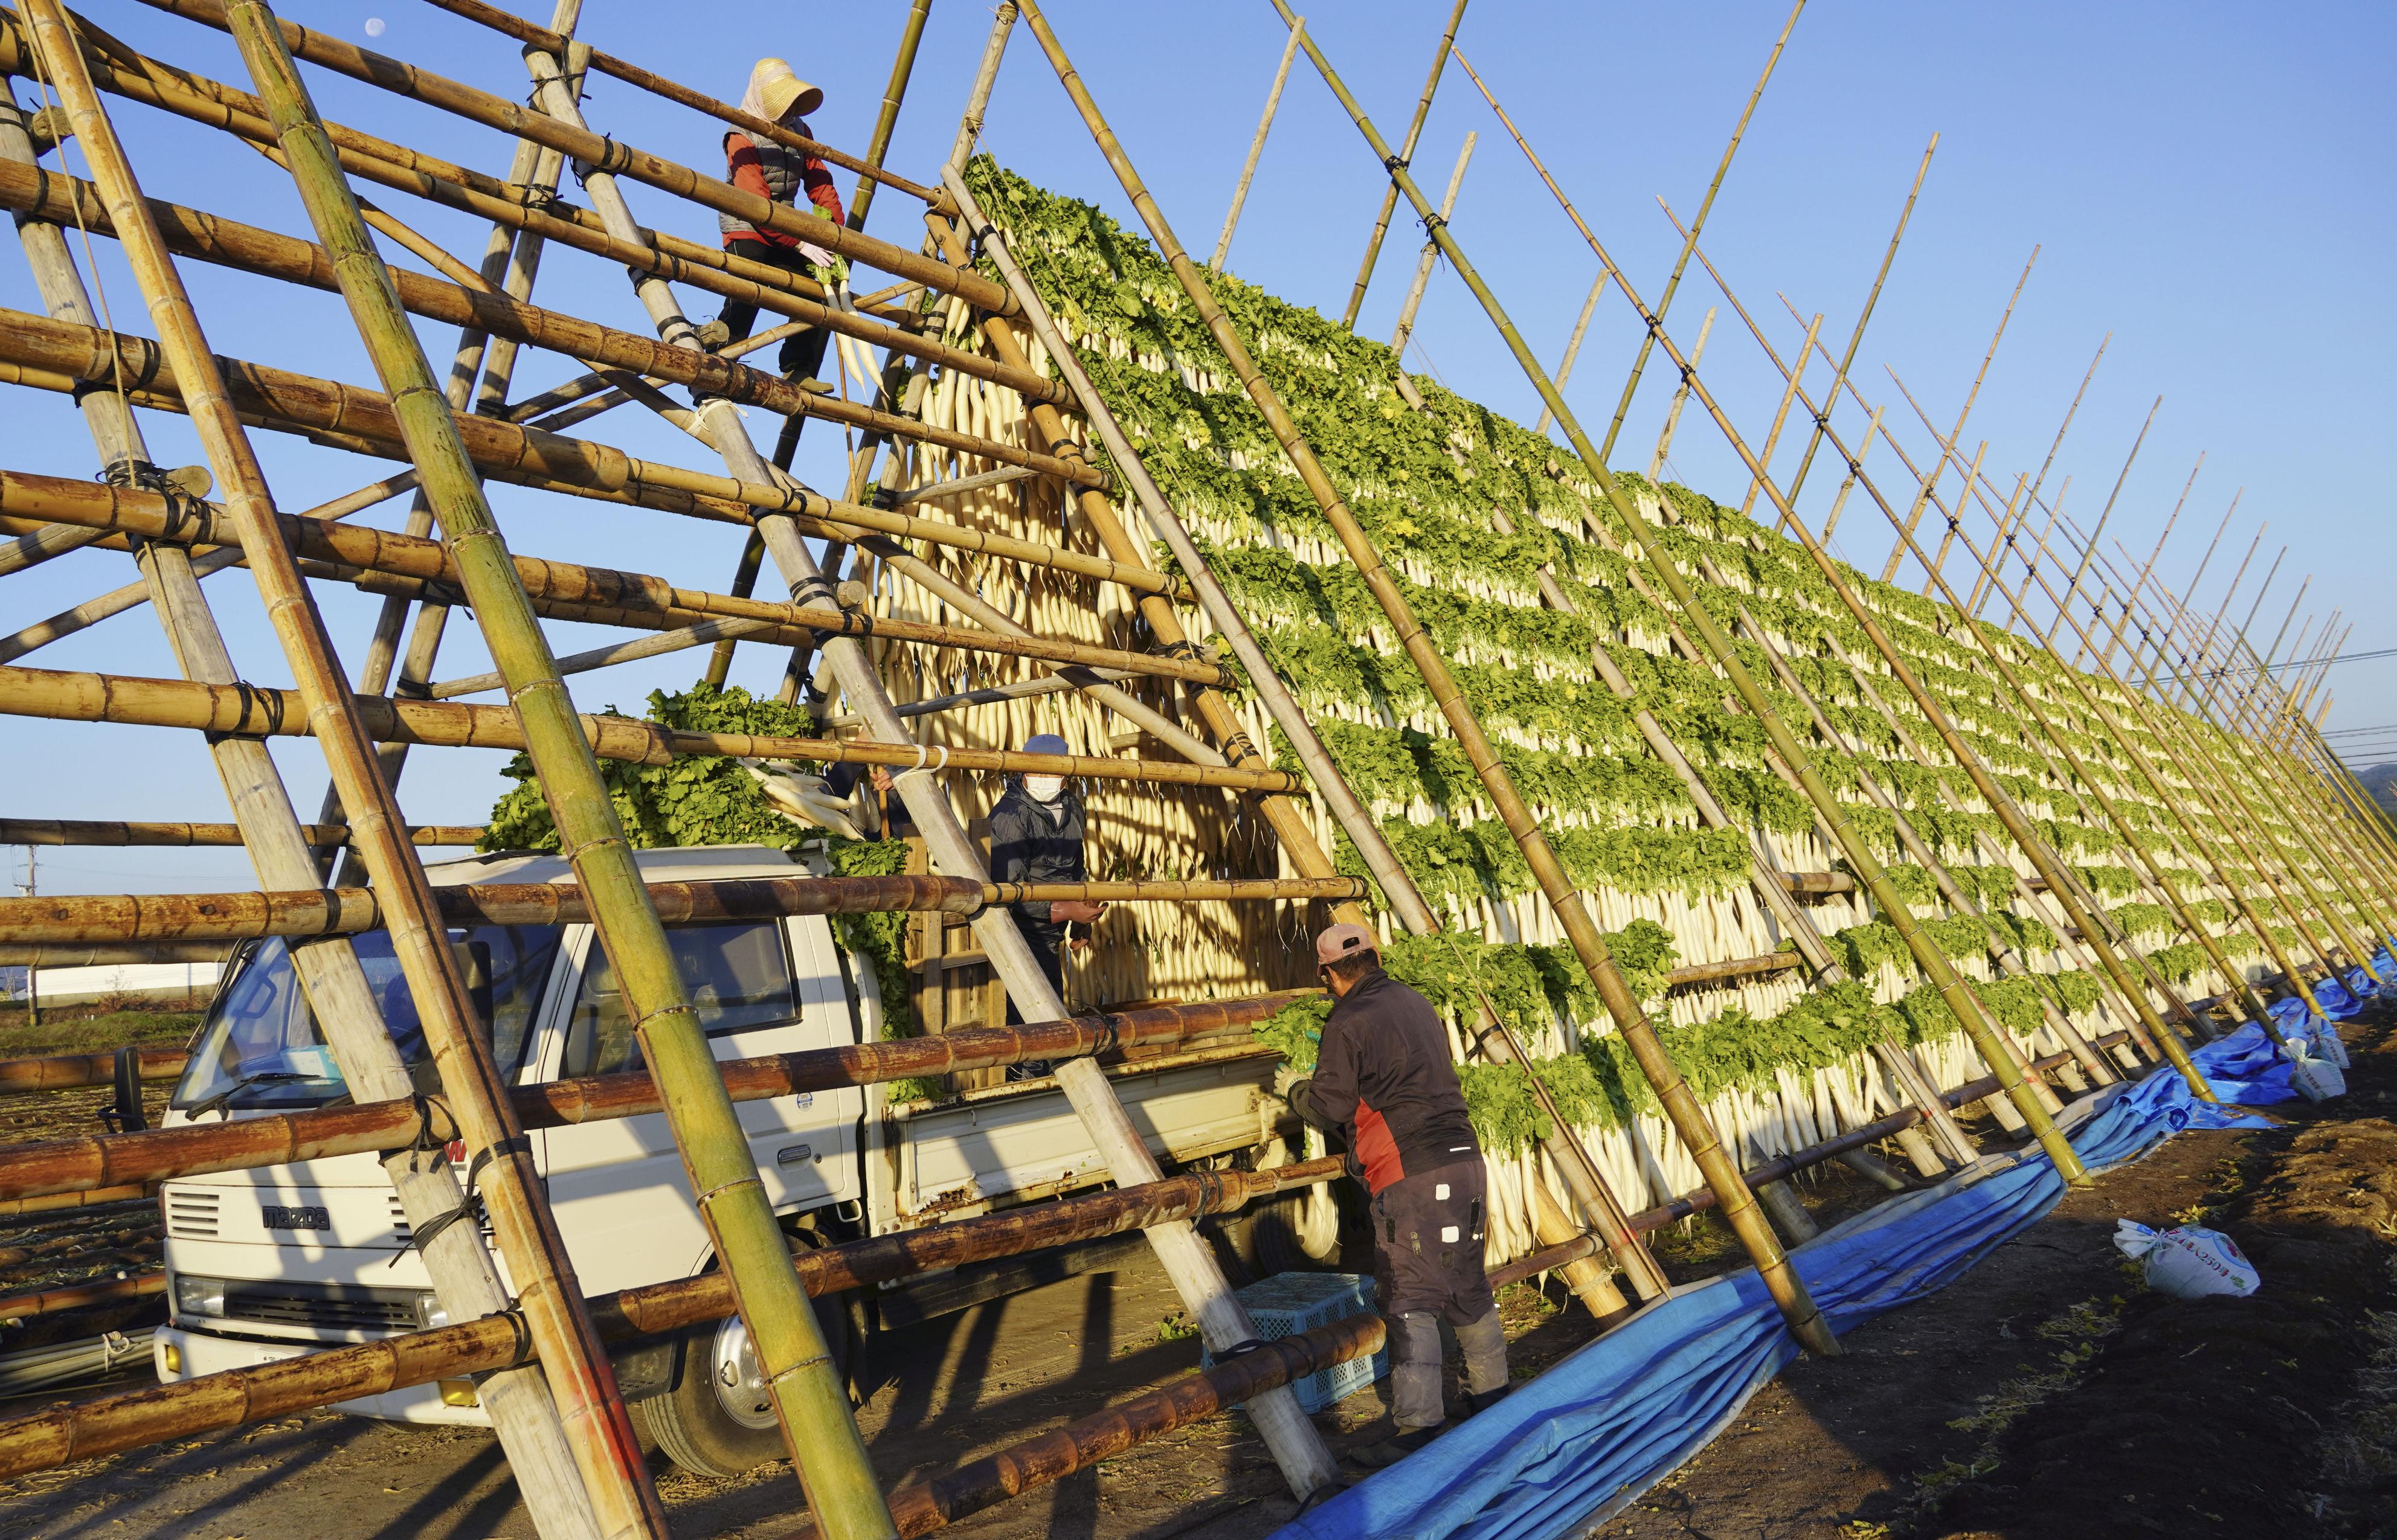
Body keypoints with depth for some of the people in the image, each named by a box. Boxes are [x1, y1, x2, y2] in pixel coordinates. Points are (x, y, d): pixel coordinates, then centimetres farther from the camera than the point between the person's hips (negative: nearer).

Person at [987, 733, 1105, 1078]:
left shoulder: (1071, 805, 6)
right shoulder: (1010, 816, -20)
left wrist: (1081, 921, 22)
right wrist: (1065, 910, -32)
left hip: (1052, 933, 8)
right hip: (1024, 931, -8)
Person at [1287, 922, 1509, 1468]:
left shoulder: (1349, 1024, -9)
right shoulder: (1418, 1004, 16)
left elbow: (1329, 1108, -6)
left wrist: (1296, 1093, 15)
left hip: (1412, 1176, -8)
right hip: (1464, 1158, 8)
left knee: (1411, 1301, -5)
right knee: (1468, 1286, 19)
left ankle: (1419, 1432, -6)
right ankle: (1493, 1400, 31)